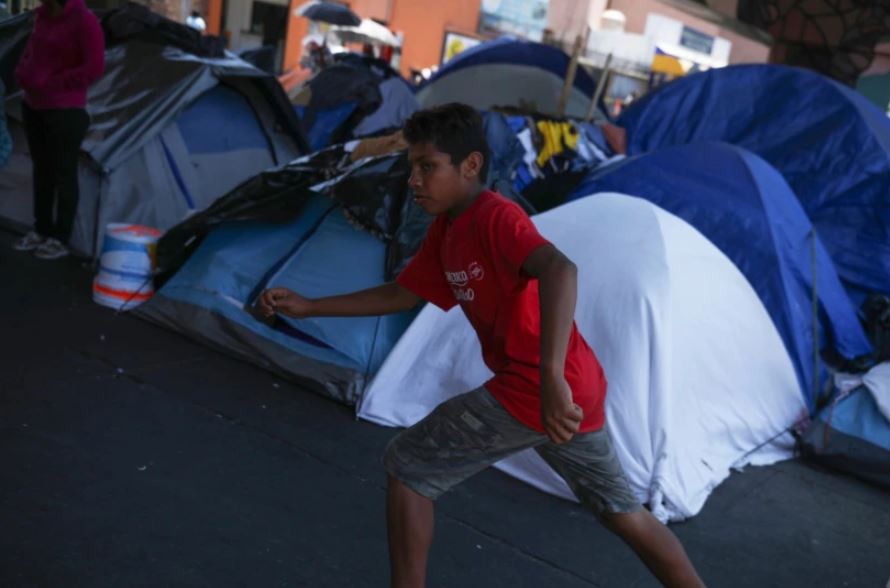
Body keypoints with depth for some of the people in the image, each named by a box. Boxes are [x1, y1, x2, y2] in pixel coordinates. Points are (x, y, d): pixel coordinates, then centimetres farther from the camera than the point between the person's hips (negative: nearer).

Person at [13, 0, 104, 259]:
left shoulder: (85, 21, -16)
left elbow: (94, 68, -20)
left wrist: (51, 84, -17)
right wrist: (23, 73, 0)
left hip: (65, 111, -8)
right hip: (34, 106, 8)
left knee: (64, 173, 1)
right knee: (41, 169, 15)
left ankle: (61, 240, 11)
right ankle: (41, 231, 27)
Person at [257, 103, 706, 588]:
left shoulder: (496, 217, -15)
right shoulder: (445, 232, 12)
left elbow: (560, 271, -33)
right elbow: (401, 294, 20)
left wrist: (551, 378, -44)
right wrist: (307, 306, 15)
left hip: (531, 392, -10)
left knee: (406, 466, 2)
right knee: (622, 511, 24)